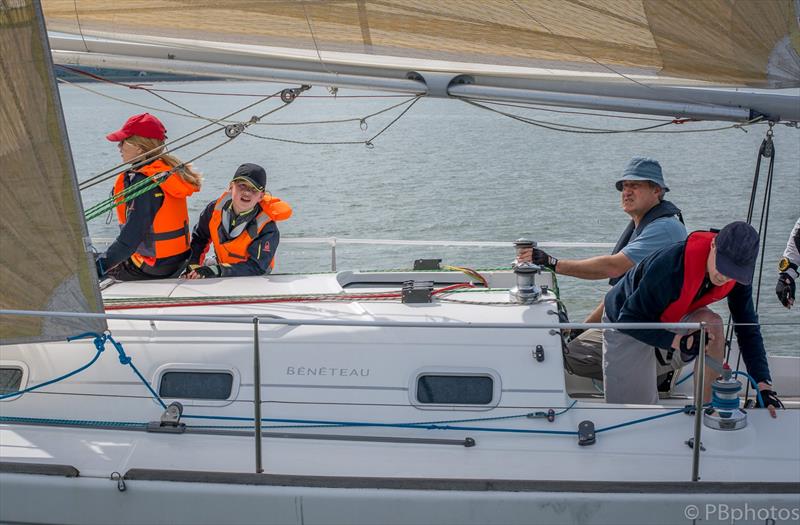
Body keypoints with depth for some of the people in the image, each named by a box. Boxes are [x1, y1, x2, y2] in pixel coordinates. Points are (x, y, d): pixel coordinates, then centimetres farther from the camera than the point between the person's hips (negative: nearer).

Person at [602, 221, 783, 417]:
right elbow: (629, 320, -33)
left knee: (712, 325, -28)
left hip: (670, 317, 5)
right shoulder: (670, 266, -40)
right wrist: (678, 341, -43)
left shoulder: (737, 275, -20)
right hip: (625, 322, -4)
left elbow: (748, 327, -14)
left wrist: (764, 385, -21)